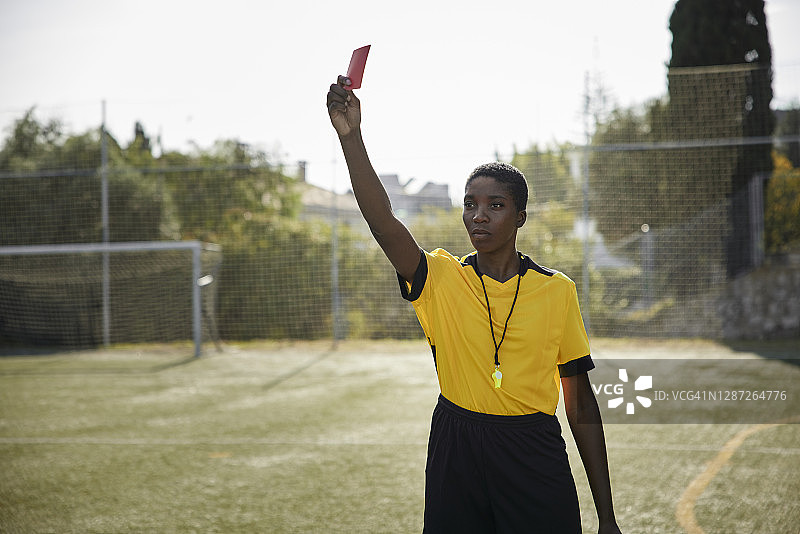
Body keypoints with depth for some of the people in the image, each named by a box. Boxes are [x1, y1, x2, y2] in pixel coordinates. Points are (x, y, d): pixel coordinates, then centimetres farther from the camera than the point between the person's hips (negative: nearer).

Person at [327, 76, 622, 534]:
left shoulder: (557, 290, 2)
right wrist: (351, 136, -28)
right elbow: (383, 222, -16)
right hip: (456, 455, 1)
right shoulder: (441, 278, 2)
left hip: (535, 461, -1)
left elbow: (581, 403, 4)